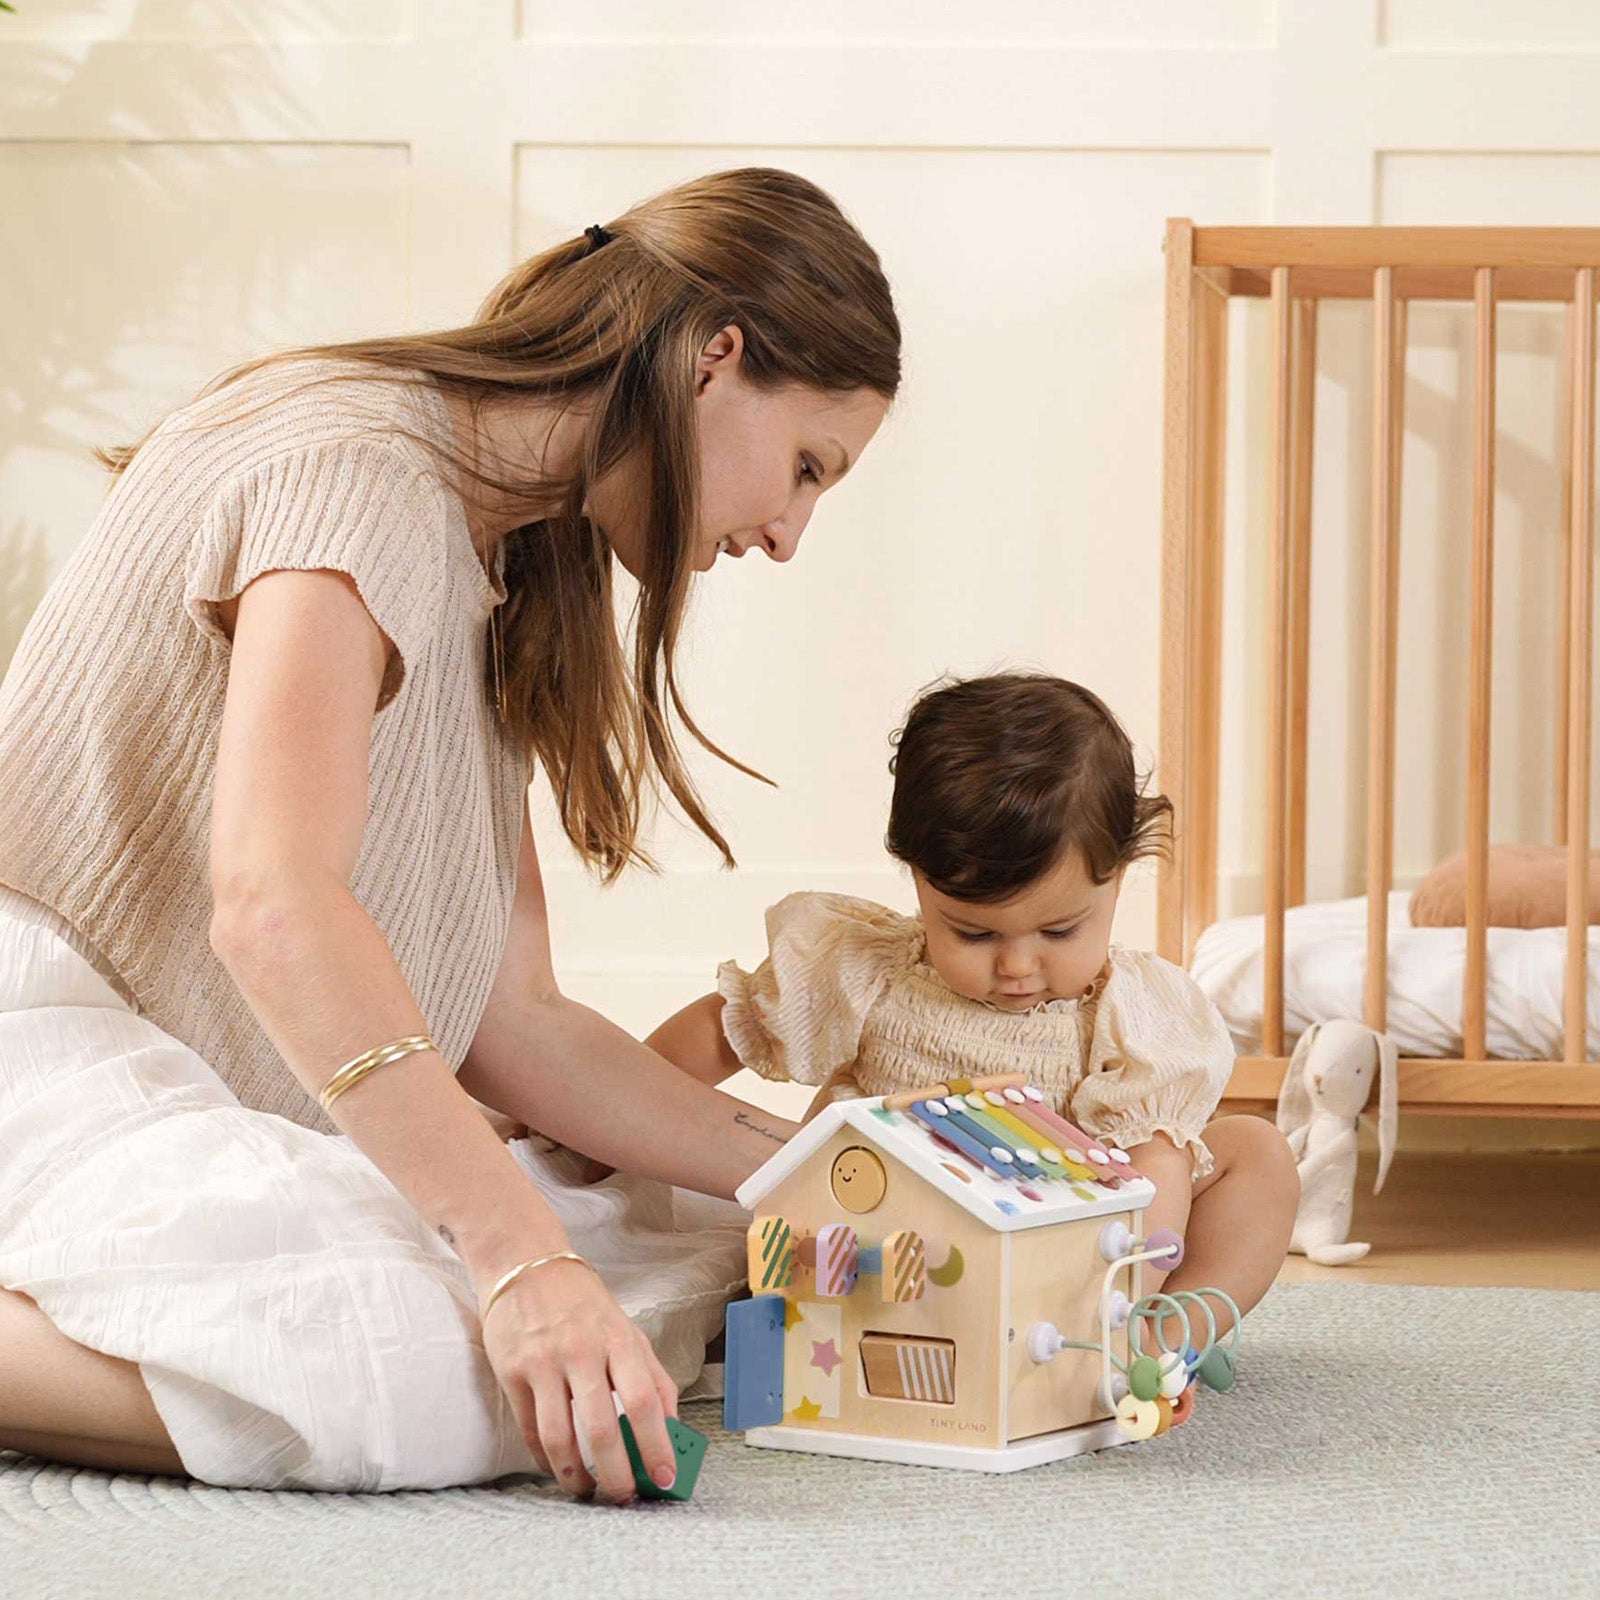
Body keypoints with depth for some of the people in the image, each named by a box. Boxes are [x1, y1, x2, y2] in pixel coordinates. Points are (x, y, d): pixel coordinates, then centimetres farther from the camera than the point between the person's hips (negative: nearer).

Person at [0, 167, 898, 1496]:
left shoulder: (499, 569, 19)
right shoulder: (360, 468, -12)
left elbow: (512, 1023, 15)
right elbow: (272, 902, -28)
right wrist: (525, 1258, -35)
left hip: (203, 1086, 11)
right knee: (452, 1384, -32)